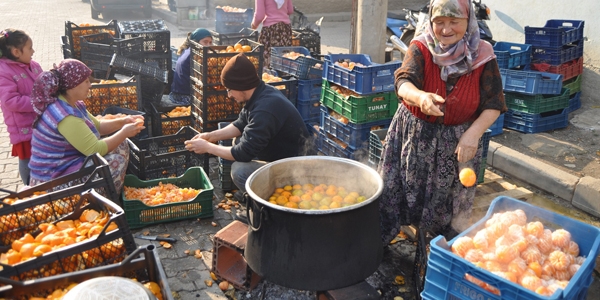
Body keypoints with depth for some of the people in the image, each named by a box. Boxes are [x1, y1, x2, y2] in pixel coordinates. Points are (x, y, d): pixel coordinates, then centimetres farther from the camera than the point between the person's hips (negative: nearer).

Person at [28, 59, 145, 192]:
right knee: (117, 161, -17)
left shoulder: (73, 104, 5)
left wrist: (122, 122, 2)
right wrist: (124, 132, -16)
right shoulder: (65, 115, -27)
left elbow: (97, 126, 18)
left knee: (120, 145, 9)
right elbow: (95, 149, -28)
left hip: (71, 161, 11)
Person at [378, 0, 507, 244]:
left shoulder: (483, 56, -8)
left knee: (448, 203, 12)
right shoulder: (420, 48, -11)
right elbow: (404, 83, -28)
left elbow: (493, 105, -7)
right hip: (415, 135, 0)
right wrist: (421, 97, -51)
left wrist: (473, 134, -24)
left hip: (459, 141, 1)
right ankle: (378, 243, 29)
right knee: (395, 192, 7)